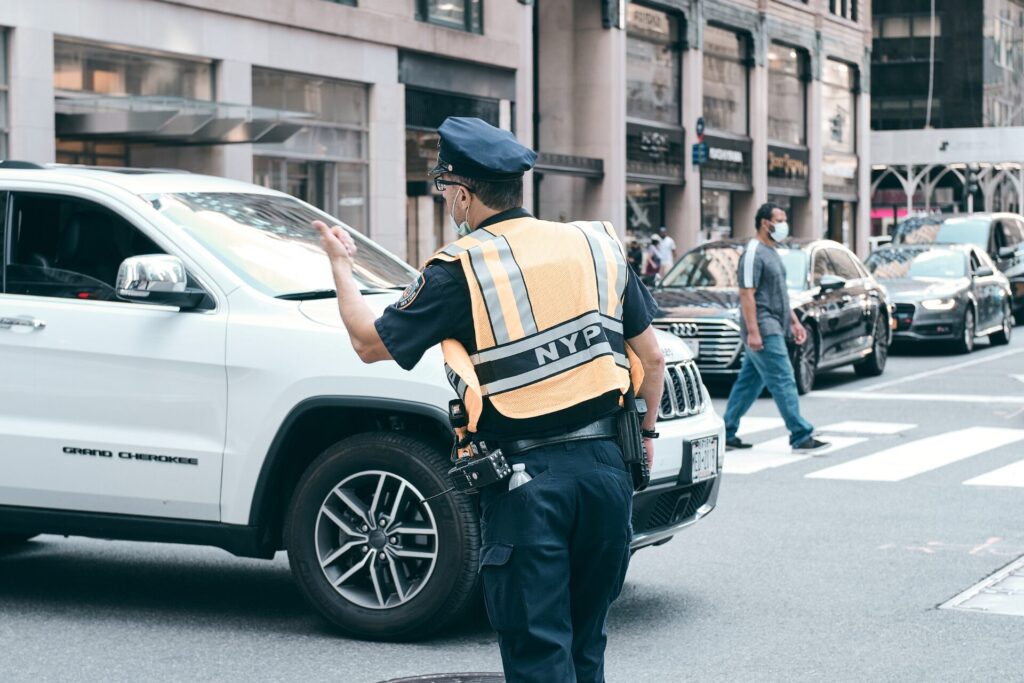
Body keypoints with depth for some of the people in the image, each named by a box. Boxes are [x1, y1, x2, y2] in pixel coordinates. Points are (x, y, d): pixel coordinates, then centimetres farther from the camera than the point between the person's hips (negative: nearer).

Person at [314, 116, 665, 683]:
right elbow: (651, 358, 11)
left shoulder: (460, 270, -6)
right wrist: (645, 429, 26)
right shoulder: (596, 245, 8)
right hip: (606, 466, 5)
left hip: (525, 481, -5)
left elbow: (369, 343, 4)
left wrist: (340, 265, 18)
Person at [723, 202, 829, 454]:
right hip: (763, 330, -10)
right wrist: (752, 331, -23)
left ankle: (727, 434, 16)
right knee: (783, 382, -10)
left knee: (749, 382, 11)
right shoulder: (753, 253, -12)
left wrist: (794, 322, 21)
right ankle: (801, 437, -9)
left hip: (772, 329, 10)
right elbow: (746, 294, -18)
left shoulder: (771, 253, 19)